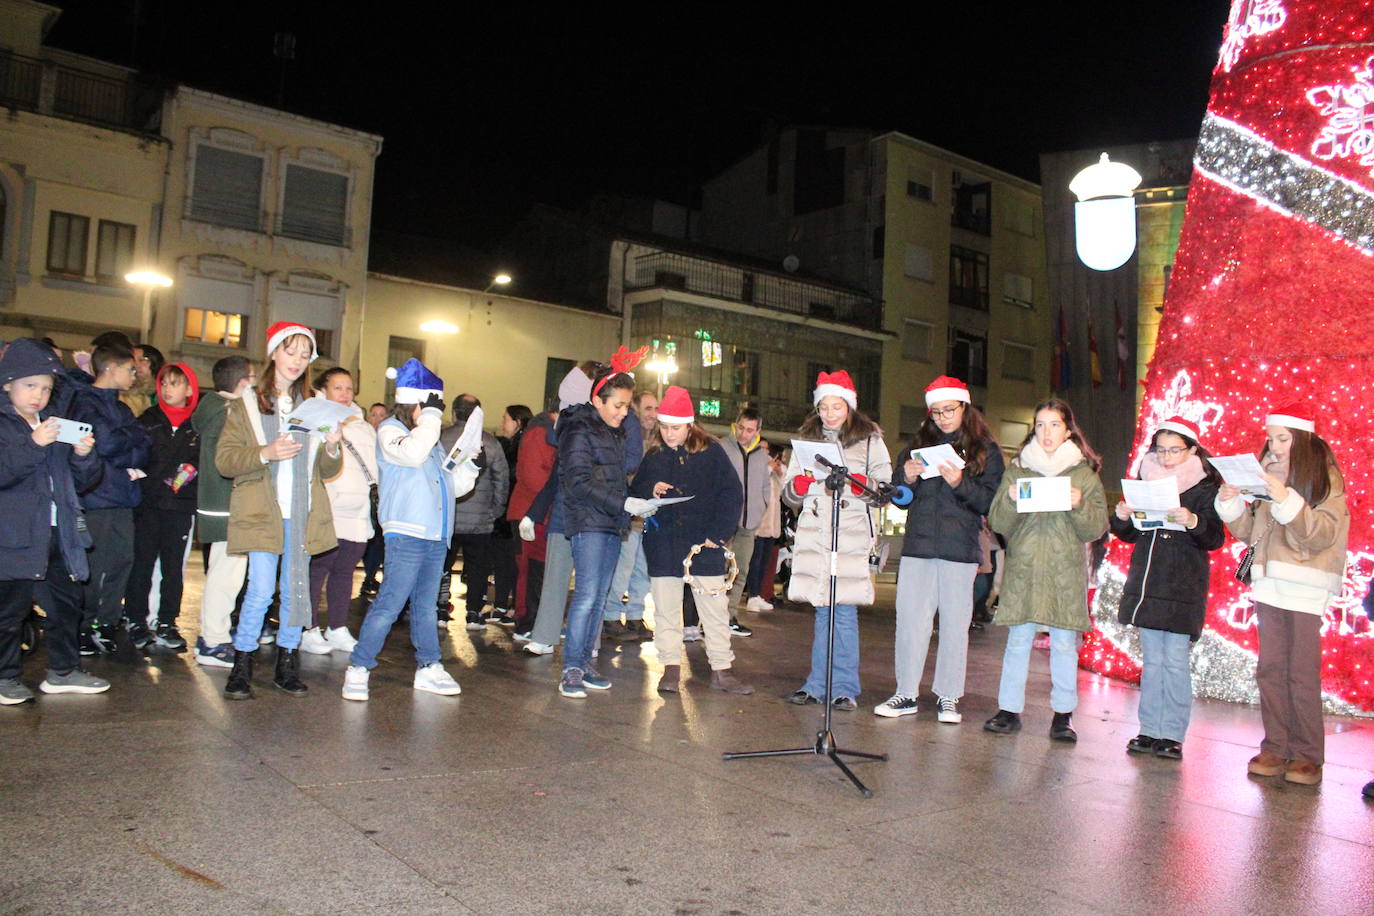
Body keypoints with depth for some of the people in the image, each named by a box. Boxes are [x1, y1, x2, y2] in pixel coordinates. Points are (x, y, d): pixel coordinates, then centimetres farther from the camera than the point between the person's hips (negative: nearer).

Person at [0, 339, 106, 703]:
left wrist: (84, 455, -6)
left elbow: (84, 481, 14)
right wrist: (33, 444, -27)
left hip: (58, 532, 6)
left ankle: (63, 671, 24)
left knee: (68, 599, 12)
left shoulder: (57, 425, 16)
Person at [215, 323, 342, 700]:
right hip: (263, 513, -3)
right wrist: (265, 453, -19)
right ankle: (241, 666, 3)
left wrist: (331, 448, -6)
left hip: (303, 514, 3)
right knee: (261, 590, -10)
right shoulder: (247, 405, 7)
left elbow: (327, 471, 16)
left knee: (297, 591, 5)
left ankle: (287, 665, 16)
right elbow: (224, 459, -3)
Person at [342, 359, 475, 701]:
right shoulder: (390, 430, -1)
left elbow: (454, 485, 21)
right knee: (390, 603, -10)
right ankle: (358, 668, -2)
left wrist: (469, 460, 5)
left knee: (427, 605, 13)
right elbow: (412, 453, -25)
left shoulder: (433, 439, 21)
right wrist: (431, 415, -16)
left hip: (436, 535, 7)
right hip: (406, 533, -7)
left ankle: (429, 668, 21)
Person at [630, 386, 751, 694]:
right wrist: (650, 492, -9)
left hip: (703, 545, -2)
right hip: (662, 546, 2)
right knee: (666, 611, 7)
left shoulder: (712, 452, -1)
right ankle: (671, 668, 17)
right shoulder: (653, 456, 8)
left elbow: (732, 494, -3)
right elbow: (634, 492, 14)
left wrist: (718, 534, -10)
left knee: (716, 609, 2)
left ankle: (721, 670, 11)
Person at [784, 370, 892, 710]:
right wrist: (797, 486, -5)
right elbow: (789, 497, 17)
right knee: (822, 610, 5)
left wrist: (865, 485, -16)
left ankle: (845, 688, 5)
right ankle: (818, 684, 14)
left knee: (844, 611, -5)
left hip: (852, 533, -2)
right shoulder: (806, 440, 17)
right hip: (813, 532, 3)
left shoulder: (869, 439, 10)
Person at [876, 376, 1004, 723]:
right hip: (918, 546, 3)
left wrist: (961, 483, -19)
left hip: (960, 551, -3)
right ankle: (906, 694, 11)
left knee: (954, 625, 2)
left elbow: (991, 502, -4)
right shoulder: (919, 445, 14)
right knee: (909, 621, 2)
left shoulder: (985, 450, 5)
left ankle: (948, 697, 13)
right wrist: (906, 479, -6)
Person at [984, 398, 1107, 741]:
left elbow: (1096, 530, 3)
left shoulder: (1084, 473, 8)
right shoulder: (1017, 469, 10)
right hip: (1023, 568, 1)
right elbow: (997, 523, 5)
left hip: (1066, 572, -1)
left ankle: (1063, 715, 11)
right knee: (1018, 640, 2)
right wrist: (1010, 501, -14)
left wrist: (1080, 506, -15)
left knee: (1064, 643, 0)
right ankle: (1009, 710, 10)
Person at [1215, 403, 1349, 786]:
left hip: (1305, 586, -5)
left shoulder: (1324, 476, -1)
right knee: (1271, 669, 5)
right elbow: (1250, 532, 14)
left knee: (1302, 672, -4)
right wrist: (1230, 502, -2)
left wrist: (1287, 500, -23)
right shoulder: (1267, 472, 13)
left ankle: (1307, 756, 4)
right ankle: (1276, 749, 11)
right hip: (1269, 583, 5)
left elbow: (1323, 535, -12)